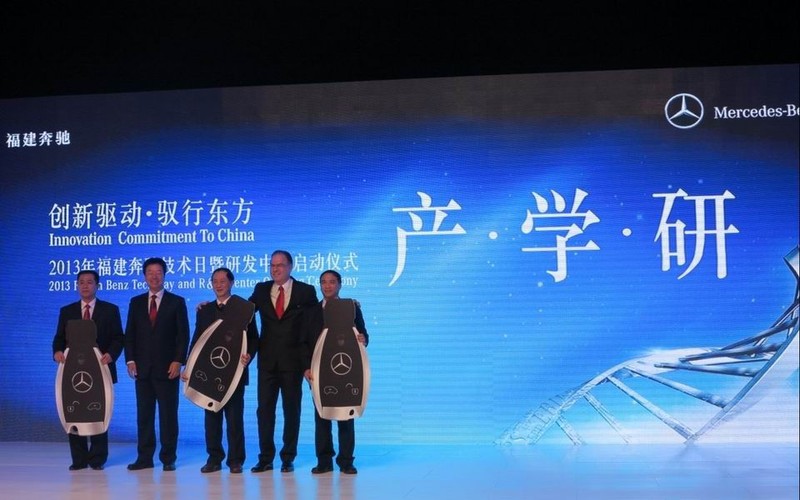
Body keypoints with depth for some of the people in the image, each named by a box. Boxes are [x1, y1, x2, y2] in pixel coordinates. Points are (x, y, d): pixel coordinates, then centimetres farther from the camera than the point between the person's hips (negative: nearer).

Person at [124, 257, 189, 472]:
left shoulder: (177, 302, 4)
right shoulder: (136, 302, 12)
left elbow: (183, 335, 0)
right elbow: (129, 334, 11)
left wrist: (178, 361, -10)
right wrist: (130, 360, -1)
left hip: (167, 367, -3)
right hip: (142, 367, 3)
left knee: (168, 414, 0)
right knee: (144, 414, 4)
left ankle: (168, 458, 6)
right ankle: (144, 457, 9)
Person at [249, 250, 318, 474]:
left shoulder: (306, 291, 0)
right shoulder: (261, 290, 8)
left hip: (293, 359, -2)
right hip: (267, 359, 2)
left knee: (292, 409, 6)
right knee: (264, 409, 3)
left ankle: (288, 458, 14)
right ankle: (265, 458, 10)